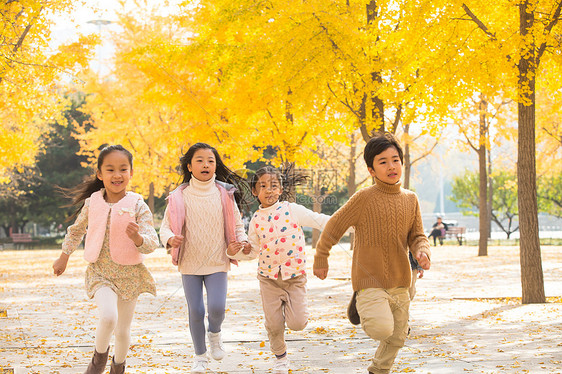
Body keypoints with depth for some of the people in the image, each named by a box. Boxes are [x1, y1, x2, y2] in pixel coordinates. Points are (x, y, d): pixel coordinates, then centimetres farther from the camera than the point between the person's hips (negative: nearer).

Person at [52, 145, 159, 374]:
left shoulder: (138, 206, -8)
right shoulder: (92, 203, -1)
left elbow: (152, 244, -11)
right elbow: (76, 230, 18)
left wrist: (137, 238, -33)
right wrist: (63, 258, 26)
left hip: (129, 274, 0)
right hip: (100, 272, 0)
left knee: (123, 331, 10)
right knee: (108, 317, -26)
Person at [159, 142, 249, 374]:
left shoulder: (224, 194, -1)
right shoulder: (179, 197, -5)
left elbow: (237, 224, 8)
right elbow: (166, 226, -2)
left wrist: (242, 241, -10)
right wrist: (170, 239, -23)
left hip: (217, 262, 0)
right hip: (190, 263, 0)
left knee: (217, 307, -13)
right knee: (195, 311, 3)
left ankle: (215, 334, 22)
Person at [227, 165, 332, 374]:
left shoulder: (292, 210, -5)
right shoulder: (256, 220, 1)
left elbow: (319, 221, -2)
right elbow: (253, 251, 11)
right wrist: (235, 253, -7)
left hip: (295, 274, -1)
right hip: (269, 277, 2)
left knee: (297, 323, -10)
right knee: (273, 324, 2)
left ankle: (290, 307, 26)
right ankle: (280, 357, 29)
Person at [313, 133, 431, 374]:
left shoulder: (410, 200, 4)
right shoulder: (364, 198, -11)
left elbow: (417, 236, 8)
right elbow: (334, 227, -2)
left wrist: (422, 253, -15)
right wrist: (320, 260, 5)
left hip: (400, 284, 6)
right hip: (370, 281, -6)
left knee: (397, 338, 15)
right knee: (382, 329, -25)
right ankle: (360, 304, 6)